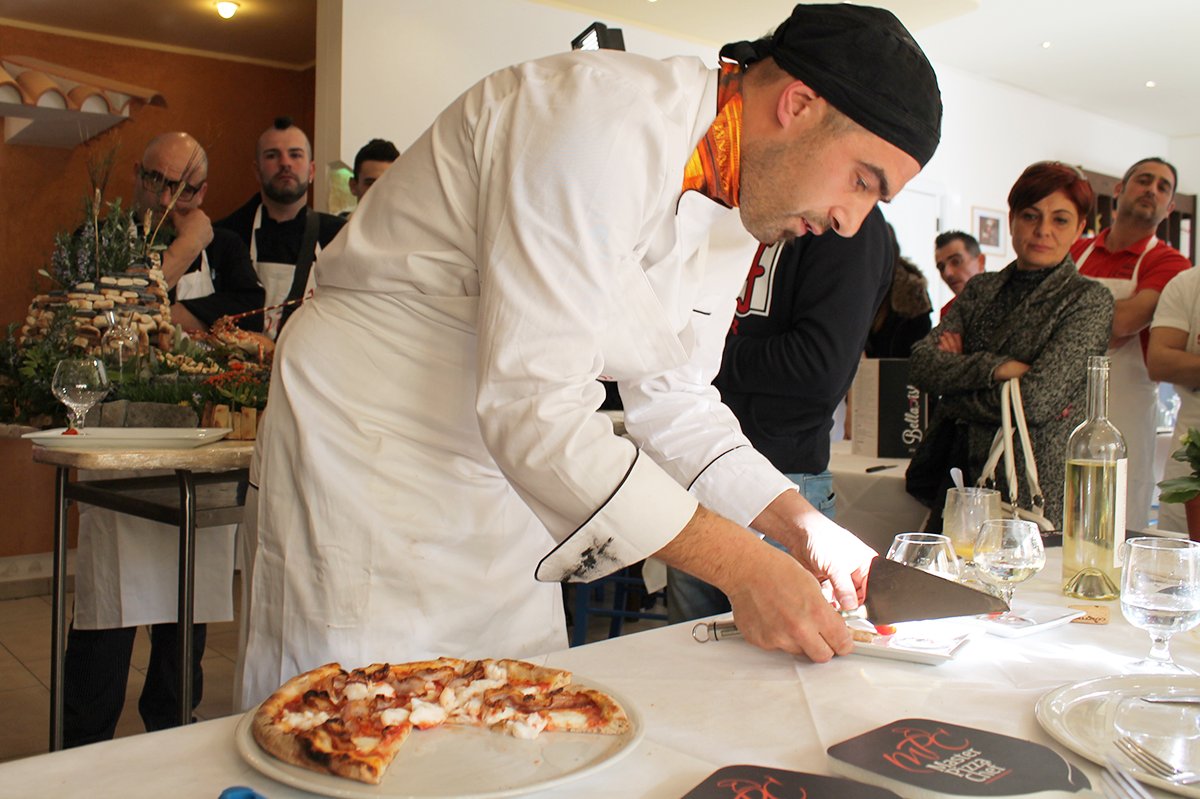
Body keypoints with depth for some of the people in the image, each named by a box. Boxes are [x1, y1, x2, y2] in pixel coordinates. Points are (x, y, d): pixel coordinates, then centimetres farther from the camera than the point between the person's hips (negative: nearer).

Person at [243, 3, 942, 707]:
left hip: (506, 454, 8)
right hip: (371, 435, -8)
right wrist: (741, 567, -28)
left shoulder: (735, 213, 3)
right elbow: (530, 404, -32)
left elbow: (674, 397, 10)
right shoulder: (602, 120, -27)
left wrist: (800, 525, -3)